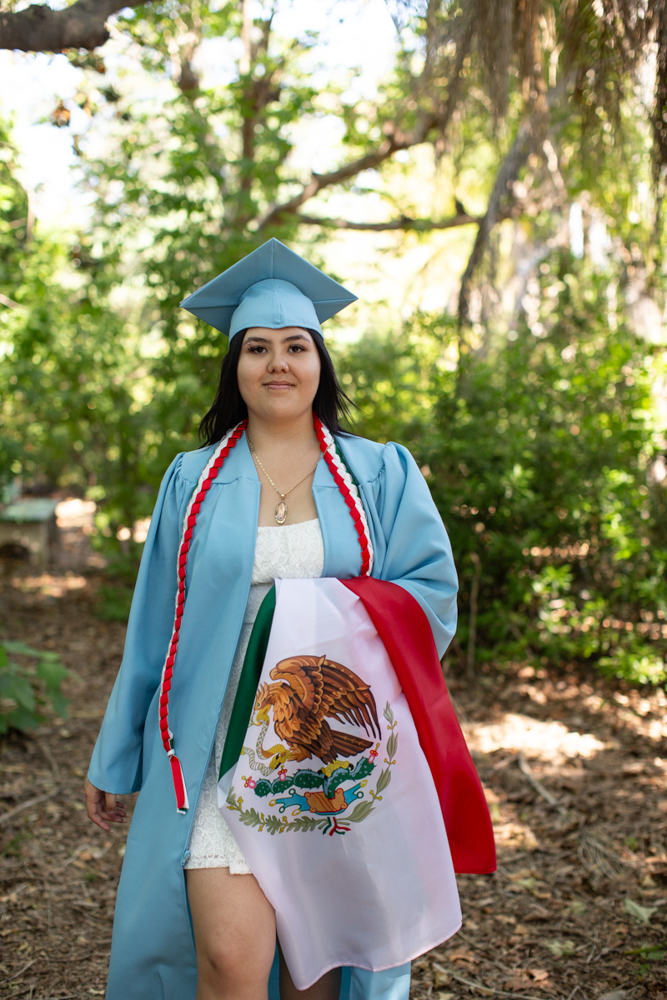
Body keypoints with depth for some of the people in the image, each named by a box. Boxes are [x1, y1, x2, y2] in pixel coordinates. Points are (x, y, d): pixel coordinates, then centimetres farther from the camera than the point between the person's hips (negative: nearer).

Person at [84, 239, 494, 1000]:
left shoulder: (380, 475, 5)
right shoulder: (194, 481, 6)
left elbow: (434, 593, 0)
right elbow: (152, 625, 9)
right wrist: (115, 760, 12)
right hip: (223, 745, 0)